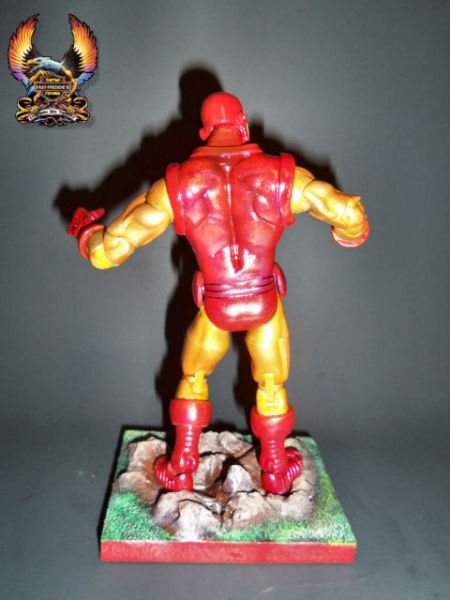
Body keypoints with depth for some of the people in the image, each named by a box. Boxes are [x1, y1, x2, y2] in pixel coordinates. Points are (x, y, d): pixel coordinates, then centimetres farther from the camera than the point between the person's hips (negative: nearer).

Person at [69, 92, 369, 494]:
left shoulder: (177, 185, -15)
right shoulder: (281, 176, -15)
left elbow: (110, 250, -14)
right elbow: (350, 214, -13)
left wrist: (87, 232, 10)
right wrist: (349, 232, 13)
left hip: (215, 308, 0)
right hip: (266, 303, 0)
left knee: (192, 377, 27)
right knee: (272, 384, 24)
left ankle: (181, 468, 36)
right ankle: (275, 469, 40)